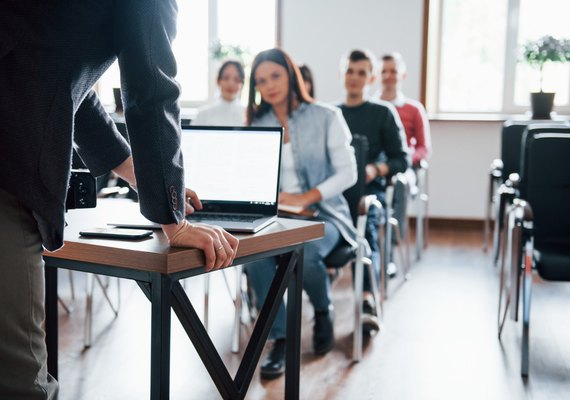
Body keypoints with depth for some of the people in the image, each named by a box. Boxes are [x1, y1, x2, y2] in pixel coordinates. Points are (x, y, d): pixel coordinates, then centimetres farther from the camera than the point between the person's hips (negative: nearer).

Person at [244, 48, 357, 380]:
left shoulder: (326, 117, 0)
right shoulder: (257, 124, 11)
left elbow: (348, 173, -7)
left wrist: (306, 198, -21)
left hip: (322, 213, -3)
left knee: (303, 253, -36)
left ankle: (323, 312, 0)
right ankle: (281, 338, -17)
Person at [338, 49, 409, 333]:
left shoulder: (383, 114, 15)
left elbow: (401, 159, 9)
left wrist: (376, 169, -12)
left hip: (369, 189, -2)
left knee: (365, 227, -36)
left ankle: (367, 299, -47)